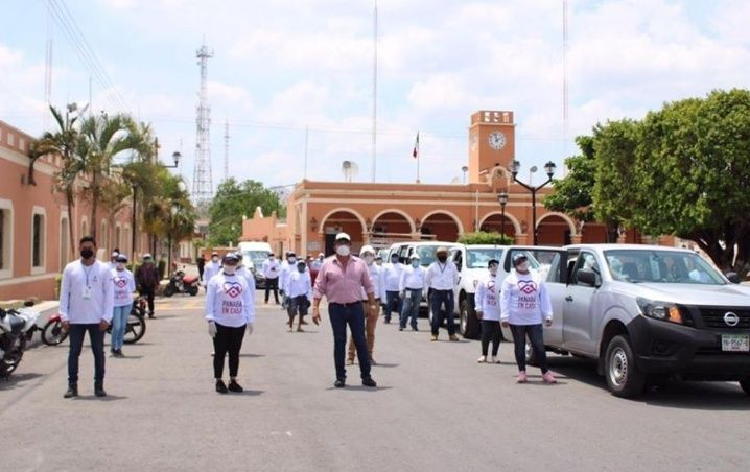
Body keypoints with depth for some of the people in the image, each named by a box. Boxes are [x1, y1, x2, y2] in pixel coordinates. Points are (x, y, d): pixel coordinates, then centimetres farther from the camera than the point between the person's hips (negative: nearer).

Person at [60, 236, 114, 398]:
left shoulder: (103, 269, 0)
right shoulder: (70, 268, 3)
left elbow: (109, 294, -1)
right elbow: (64, 293, 4)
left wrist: (106, 317, -9)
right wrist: (64, 316, -4)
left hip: (97, 320, -1)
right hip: (75, 320, 1)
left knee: (99, 353, 5)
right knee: (74, 352, 5)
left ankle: (99, 385, 13)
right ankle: (72, 385, 12)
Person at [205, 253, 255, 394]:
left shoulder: (242, 280, 10)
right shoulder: (215, 280, -1)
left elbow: (248, 301, 10)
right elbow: (210, 301, -5)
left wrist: (250, 320, 7)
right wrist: (210, 320, -11)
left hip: (239, 324, 3)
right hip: (221, 323, -3)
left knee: (235, 353, 10)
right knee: (220, 353, 2)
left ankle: (233, 381, 19)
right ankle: (219, 381, 11)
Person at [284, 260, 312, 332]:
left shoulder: (307, 275, 7)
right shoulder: (292, 274, 1)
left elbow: (309, 287, 10)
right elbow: (288, 285, 2)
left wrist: (309, 298, 6)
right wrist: (288, 296, -4)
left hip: (303, 296, 3)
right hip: (294, 296, -3)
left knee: (302, 312, 5)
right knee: (292, 312, -8)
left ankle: (299, 327, 16)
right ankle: (290, 326, 3)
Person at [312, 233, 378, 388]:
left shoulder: (360, 264, 6)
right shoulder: (327, 265, 1)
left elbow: (368, 286, 10)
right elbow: (319, 287, 0)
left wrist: (373, 305, 5)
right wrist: (315, 308, -8)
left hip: (355, 307, 1)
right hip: (336, 308, -1)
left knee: (361, 341, 2)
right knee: (339, 342, 3)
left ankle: (366, 376, 11)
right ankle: (340, 377, 11)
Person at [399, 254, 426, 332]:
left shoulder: (422, 269, 13)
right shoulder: (407, 269, 6)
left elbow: (424, 280, 15)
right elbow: (402, 280, 6)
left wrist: (424, 290, 8)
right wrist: (401, 290, -1)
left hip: (418, 291, 3)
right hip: (409, 290, -2)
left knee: (416, 309, 5)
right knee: (406, 308, -8)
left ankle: (414, 325, 11)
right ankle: (402, 325, -5)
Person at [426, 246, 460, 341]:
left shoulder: (452, 265, 7)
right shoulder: (432, 266, 5)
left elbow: (455, 278, 19)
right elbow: (427, 279, 15)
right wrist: (429, 289, 13)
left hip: (448, 292, 1)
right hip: (436, 292, -1)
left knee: (450, 314, 3)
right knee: (436, 314, -4)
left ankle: (452, 334, 8)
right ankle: (434, 333, 2)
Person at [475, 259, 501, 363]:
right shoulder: (483, 280, 6)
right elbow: (478, 295, 5)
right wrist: (478, 308, -3)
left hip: (499, 314, 0)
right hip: (487, 313, 0)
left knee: (497, 335, 6)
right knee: (486, 334, 0)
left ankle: (494, 356, 15)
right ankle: (484, 355, 10)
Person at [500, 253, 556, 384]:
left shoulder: (537, 279, 12)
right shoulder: (510, 280, 2)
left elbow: (544, 298, 11)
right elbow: (504, 299, -3)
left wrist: (548, 315, 4)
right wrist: (504, 317, -11)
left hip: (534, 320, 2)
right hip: (516, 320, -2)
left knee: (539, 346, -1)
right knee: (520, 347, 6)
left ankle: (545, 372, 4)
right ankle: (522, 372, 13)